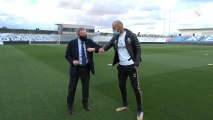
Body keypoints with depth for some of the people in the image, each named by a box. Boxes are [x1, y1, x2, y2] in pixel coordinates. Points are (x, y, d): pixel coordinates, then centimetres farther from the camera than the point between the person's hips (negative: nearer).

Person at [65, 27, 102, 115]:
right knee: (72, 87, 6)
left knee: (86, 86, 14)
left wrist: (94, 49, -19)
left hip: (86, 68, 2)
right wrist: (72, 61, -19)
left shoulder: (89, 41, 0)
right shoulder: (72, 43, -6)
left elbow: (100, 47, 2)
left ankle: (85, 103, 36)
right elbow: (67, 55, 0)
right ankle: (70, 105, 26)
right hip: (76, 68, -2)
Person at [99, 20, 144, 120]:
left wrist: (136, 64, -14)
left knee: (136, 87, 0)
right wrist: (103, 48, -20)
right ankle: (125, 105, 35)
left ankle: (140, 110, 15)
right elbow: (109, 44, 4)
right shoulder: (115, 37, 5)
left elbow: (138, 49, -7)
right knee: (122, 86, 14)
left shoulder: (131, 35, -10)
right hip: (121, 66, 6)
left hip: (131, 66, -6)